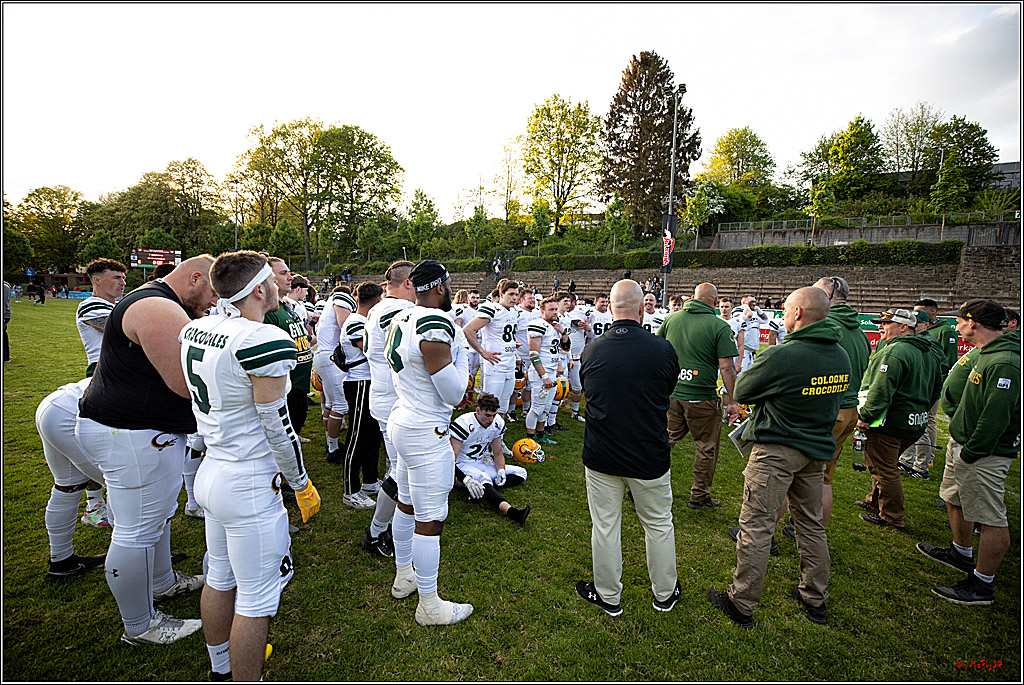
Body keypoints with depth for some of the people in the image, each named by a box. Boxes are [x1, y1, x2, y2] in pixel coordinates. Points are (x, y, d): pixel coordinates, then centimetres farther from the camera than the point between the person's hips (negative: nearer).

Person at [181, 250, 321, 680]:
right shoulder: (265, 341, -25)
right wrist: (302, 485, -7)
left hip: (210, 473, 9)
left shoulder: (195, 331, 2)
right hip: (249, 487, -9)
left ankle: (220, 669, 48)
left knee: (220, 578, 26)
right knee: (256, 599, 9)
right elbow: (277, 427, -19)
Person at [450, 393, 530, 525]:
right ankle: (511, 511, -57)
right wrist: (466, 480, -38)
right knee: (483, 478, -39)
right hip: (462, 466, -7)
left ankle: (481, 489, -21)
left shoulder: (497, 423, -2)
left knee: (521, 473, -2)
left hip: (482, 464, 7)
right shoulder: (464, 424, -22)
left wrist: (501, 470, -11)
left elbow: (498, 453, 9)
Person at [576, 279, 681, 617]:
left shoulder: (592, 351, -10)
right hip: (651, 457, 0)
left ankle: (608, 596, 33)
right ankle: (665, 593, 39)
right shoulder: (663, 349, -14)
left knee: (605, 526, 15)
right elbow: (668, 390, 4)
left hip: (601, 456, 1)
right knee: (659, 525, 20)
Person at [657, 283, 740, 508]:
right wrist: (732, 401, -5)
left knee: (666, 439, 17)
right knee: (707, 448, 13)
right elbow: (727, 367, -12)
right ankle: (699, 496, 25)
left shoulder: (672, 318, 3)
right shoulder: (720, 327, -9)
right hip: (701, 397, -4)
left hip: (670, 394, 4)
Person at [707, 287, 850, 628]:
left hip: (776, 450, -8)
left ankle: (742, 603, 14)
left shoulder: (781, 355, -22)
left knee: (756, 527, 2)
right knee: (811, 524, 20)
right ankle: (815, 598, 36)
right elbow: (833, 400, 16)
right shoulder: (841, 358, 2)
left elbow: (741, 392, -9)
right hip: (818, 450, 8)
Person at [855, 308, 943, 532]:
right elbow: (936, 388, 22)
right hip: (915, 425, 10)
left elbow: (881, 390, -26)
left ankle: (891, 517, 12)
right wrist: (920, 410, 27)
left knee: (884, 470, 2)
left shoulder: (895, 351, -20)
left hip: (889, 424, -10)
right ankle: (875, 501, 37)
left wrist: (866, 417, -21)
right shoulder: (928, 353, 14)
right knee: (886, 465, 23)